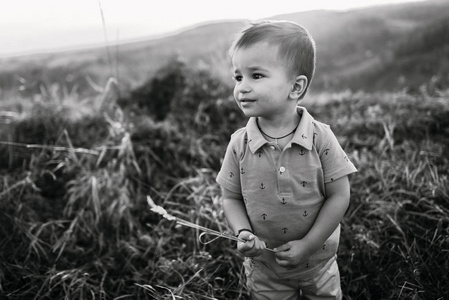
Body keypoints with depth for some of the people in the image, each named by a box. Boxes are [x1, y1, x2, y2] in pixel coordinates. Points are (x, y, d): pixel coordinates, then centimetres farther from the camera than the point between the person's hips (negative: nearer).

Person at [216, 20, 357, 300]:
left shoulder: (321, 138, -19)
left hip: (318, 262, 0)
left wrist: (308, 244, -17)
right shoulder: (239, 144, -14)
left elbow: (339, 195, -14)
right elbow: (231, 197, -4)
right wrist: (244, 233, -21)